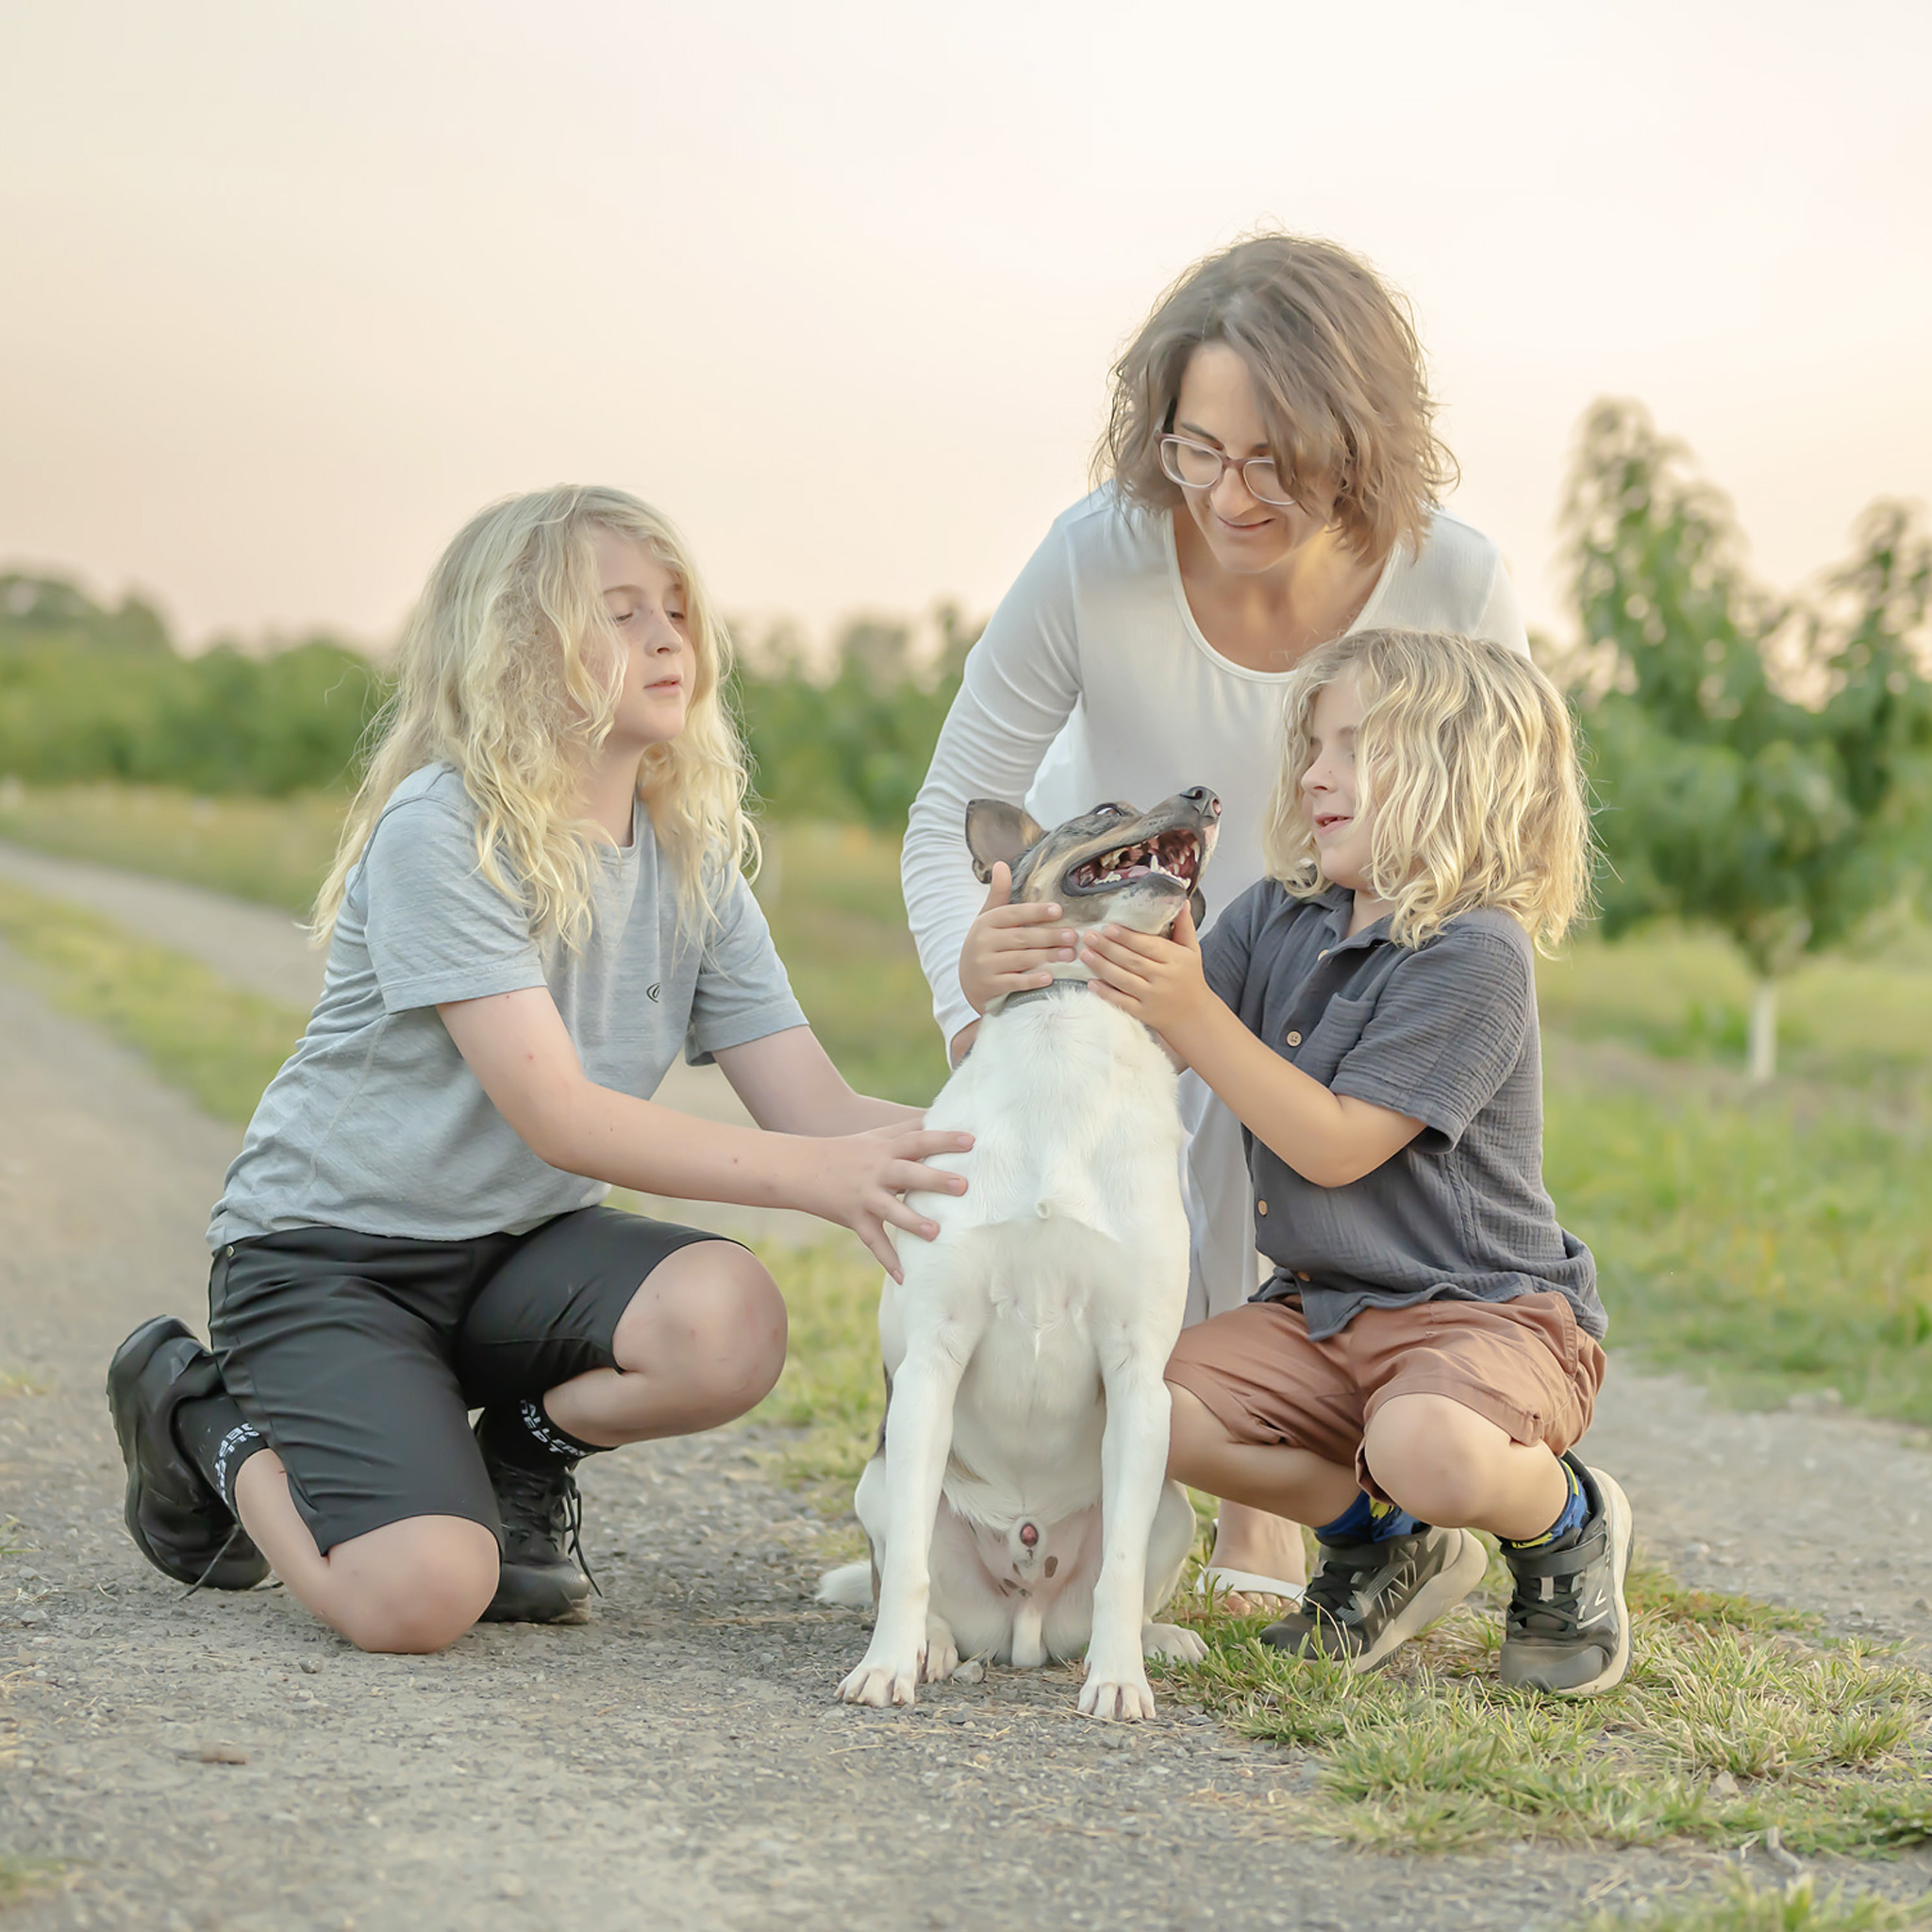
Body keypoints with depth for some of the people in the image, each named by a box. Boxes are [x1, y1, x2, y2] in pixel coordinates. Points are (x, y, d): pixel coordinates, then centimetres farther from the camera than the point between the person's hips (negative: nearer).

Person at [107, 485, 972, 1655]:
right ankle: (210, 1420, 6)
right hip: (329, 1249, -5)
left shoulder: (696, 865, 2)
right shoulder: (438, 832, -19)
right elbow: (559, 1118, -25)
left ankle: (523, 1455, 6)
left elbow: (817, 1107, -3)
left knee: (731, 1322, -27)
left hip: (517, 1249, 5)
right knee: (419, 1599, -27)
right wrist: (817, 1177, -34)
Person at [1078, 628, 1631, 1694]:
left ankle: (1565, 1523, 1)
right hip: (1325, 1311, 7)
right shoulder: (1280, 916, 7)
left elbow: (1336, 1146, -21)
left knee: (1428, 1449, -39)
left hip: (1489, 1311, -7)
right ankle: (1384, 1535, 10)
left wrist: (1192, 1013, -26)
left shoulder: (1475, 954, -17)